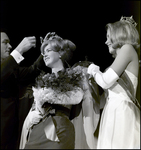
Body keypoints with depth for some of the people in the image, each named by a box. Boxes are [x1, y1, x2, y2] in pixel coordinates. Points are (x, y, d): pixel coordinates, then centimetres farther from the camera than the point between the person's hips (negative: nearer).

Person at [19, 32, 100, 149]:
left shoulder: (73, 76, 9)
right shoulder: (43, 80, 22)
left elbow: (77, 97, -10)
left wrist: (46, 95, -5)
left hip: (59, 129, -4)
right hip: (36, 130, 4)